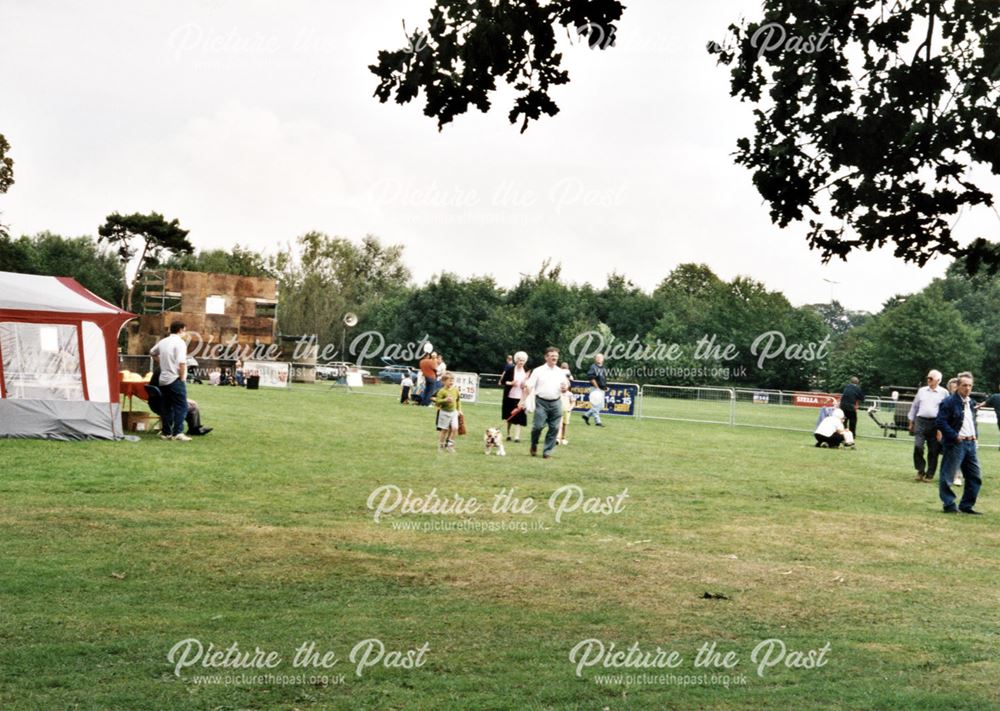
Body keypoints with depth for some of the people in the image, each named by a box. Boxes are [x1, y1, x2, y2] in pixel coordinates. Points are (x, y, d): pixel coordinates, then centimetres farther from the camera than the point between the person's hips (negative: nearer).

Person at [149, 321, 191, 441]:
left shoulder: (163, 342, 12)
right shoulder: (180, 342, -12)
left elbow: (152, 352, 30)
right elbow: (181, 362, -23)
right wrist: (183, 377, -12)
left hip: (163, 379, 8)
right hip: (175, 380, -8)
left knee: (167, 407, 12)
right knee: (181, 406, -6)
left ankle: (166, 433, 14)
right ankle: (178, 432, -16)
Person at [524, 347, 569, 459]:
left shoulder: (560, 372, 11)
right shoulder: (538, 371, 0)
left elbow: (565, 387, 21)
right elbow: (529, 387, -2)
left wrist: (565, 388, -4)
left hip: (556, 403, 3)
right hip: (541, 402, -3)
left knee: (554, 428, 1)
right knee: (538, 425, -10)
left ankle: (547, 451, 11)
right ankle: (534, 445, 17)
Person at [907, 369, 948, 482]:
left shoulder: (943, 393, 3)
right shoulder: (922, 391, 12)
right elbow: (914, 406, 19)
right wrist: (911, 422, 17)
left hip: (935, 423, -2)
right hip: (921, 422, 2)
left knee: (933, 451, 2)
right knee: (917, 446, -12)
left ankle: (930, 474, 13)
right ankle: (920, 471, 4)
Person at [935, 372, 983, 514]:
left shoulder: (970, 402, 15)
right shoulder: (949, 402, -10)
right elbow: (941, 422, -16)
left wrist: (975, 435, 13)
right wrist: (955, 436, -18)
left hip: (970, 443, 8)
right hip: (956, 444, -8)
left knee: (974, 477, 9)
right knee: (947, 476, -2)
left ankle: (966, 505, 18)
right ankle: (949, 505, 8)